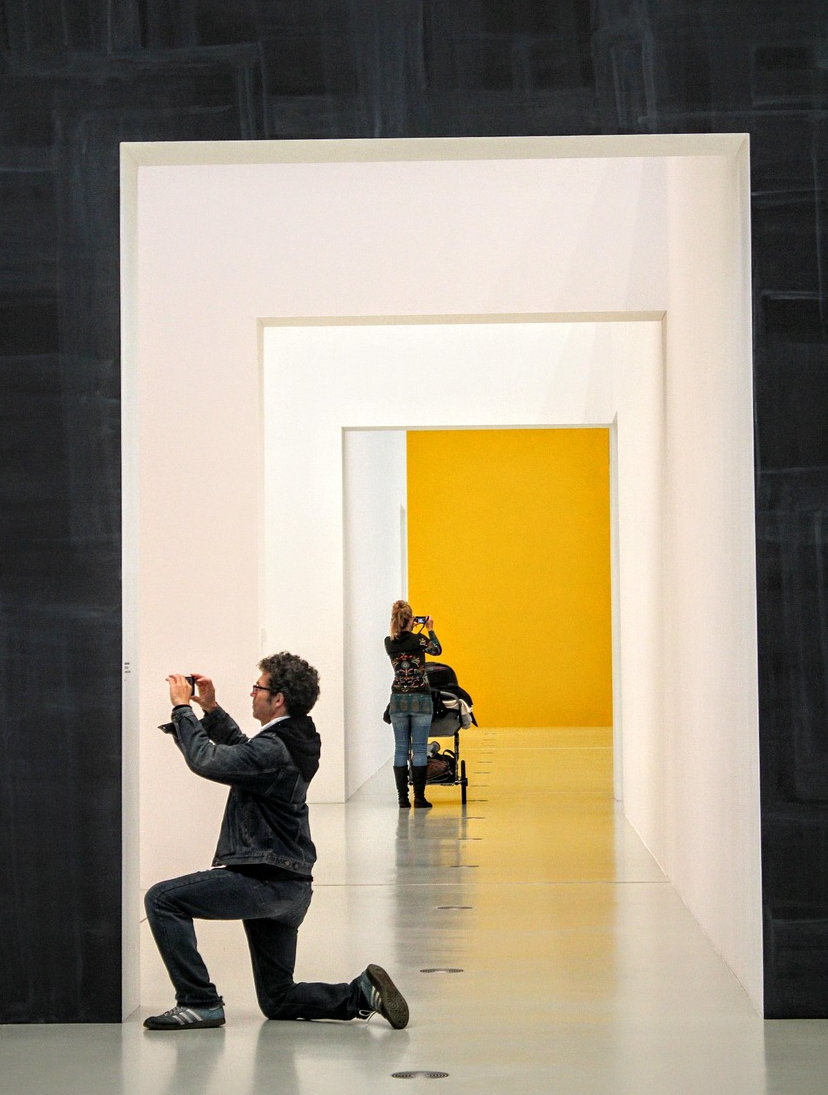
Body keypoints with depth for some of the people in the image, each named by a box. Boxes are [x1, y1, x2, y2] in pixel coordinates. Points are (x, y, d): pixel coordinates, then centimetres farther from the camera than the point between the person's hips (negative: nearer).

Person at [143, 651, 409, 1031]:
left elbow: (206, 760, -20)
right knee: (278, 1001, 17)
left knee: (162, 899, -10)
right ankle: (363, 993, 3)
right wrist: (211, 709, 18)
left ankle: (199, 1002, -10)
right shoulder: (295, 741, 12)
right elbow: (241, 750, 28)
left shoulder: (273, 751, -19)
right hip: (289, 886, 10)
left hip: (262, 881, -10)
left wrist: (183, 707, -7)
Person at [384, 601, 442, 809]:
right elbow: (437, 650, 7)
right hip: (420, 699, -3)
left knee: (401, 749, 6)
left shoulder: (389, 643, -2)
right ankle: (419, 797, -1)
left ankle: (403, 798, 4)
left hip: (398, 700, 3)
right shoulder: (418, 639, -12)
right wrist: (430, 630, 15)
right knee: (419, 749, 1)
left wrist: (406, 630, 20)